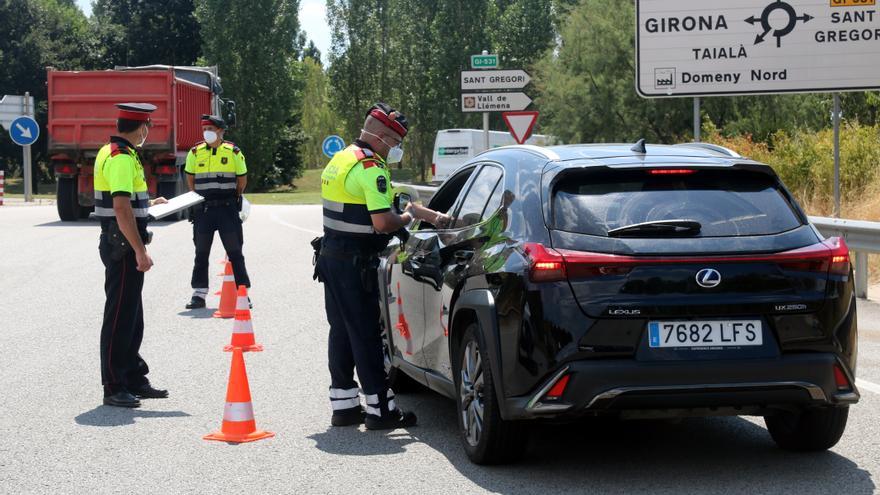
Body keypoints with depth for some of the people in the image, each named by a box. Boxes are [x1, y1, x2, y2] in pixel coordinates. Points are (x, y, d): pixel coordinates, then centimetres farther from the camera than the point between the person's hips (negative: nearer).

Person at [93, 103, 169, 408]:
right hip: (123, 247, -10)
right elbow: (121, 209, -25)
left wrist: (147, 203, 34)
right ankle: (113, 388, 1)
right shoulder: (122, 159, -18)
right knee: (119, 317, -4)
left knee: (132, 318, 16)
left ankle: (134, 381, 24)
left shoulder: (111, 152, 14)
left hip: (117, 245, 10)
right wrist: (140, 251, -24)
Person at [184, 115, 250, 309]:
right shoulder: (195, 153, 4)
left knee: (235, 252, 1)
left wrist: (231, 198, 7)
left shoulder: (233, 152, -1)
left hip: (227, 208, -2)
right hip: (203, 210, 2)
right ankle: (199, 295, 13)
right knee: (201, 254, 7)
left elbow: (242, 179, 7)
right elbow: (190, 178, 14)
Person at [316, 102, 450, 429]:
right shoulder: (371, 168, -16)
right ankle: (379, 408, 0)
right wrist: (409, 216, -3)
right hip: (355, 262, -9)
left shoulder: (340, 160, 15)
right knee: (366, 334, -4)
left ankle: (343, 404, 20)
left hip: (330, 254, 10)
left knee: (341, 330, 14)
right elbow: (383, 222, -25)